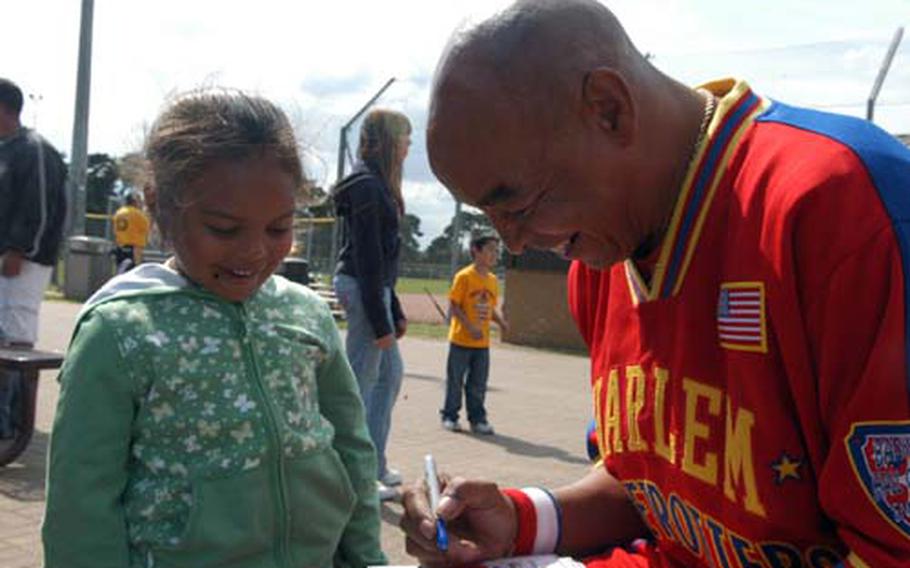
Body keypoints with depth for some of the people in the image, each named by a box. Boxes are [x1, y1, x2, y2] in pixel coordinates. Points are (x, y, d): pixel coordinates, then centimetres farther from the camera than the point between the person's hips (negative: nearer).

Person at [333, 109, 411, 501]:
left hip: (373, 288, 11)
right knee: (362, 380, -4)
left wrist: (395, 312, 20)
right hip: (362, 289, -11)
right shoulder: (367, 186, -14)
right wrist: (380, 322, -19)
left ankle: (375, 466, 24)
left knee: (391, 373, 16)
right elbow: (367, 256, -18)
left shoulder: (376, 183, 16)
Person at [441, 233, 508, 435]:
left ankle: (477, 419, 18)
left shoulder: (492, 280, 8)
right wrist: (470, 327, -21)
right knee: (455, 380, 6)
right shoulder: (464, 276, -11)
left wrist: (500, 320, -4)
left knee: (478, 384, 9)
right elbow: (453, 306, -13)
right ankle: (449, 416, 18)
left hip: (482, 342, 5)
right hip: (461, 340, -5)